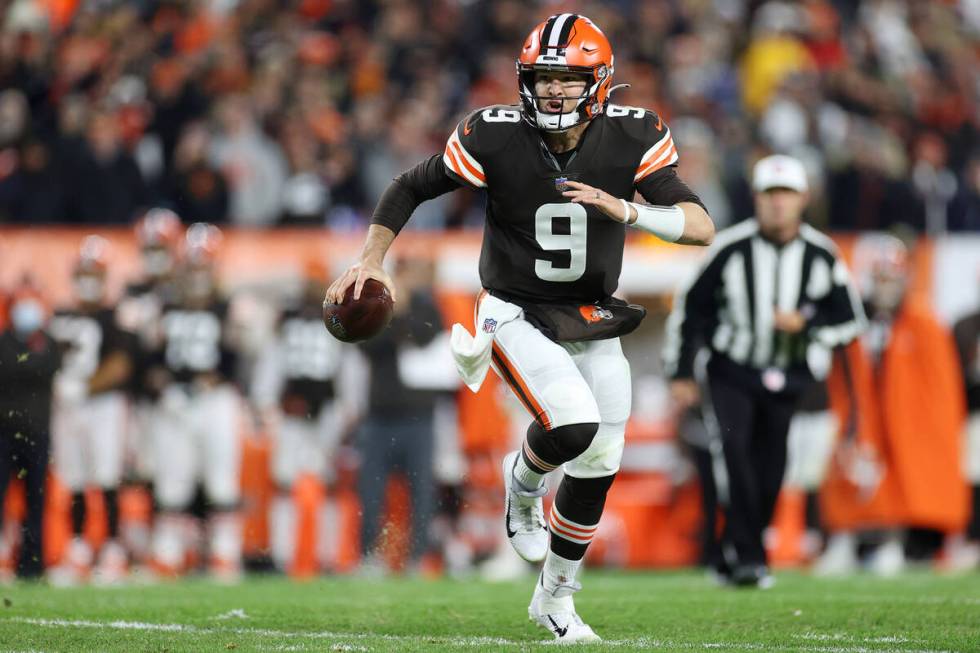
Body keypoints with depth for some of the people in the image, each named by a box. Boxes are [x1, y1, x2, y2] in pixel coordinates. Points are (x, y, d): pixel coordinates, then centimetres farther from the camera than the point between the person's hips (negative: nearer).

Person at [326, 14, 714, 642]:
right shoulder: (494, 137, -19)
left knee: (598, 464, 7)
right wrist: (371, 260, -7)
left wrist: (625, 210, -34)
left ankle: (555, 598, 29)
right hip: (516, 314, -4)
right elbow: (412, 187, -3)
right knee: (573, 425, -27)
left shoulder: (632, 138, -14)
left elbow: (702, 226, -20)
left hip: (592, 322, 4)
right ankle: (523, 481, 10)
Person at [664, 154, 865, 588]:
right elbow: (690, 306, 2)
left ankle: (731, 559, 19)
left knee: (768, 476, 1)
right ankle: (748, 556, -24)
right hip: (730, 374, -2)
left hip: (790, 380, 2)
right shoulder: (731, 248, -9)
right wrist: (681, 372, 3)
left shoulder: (822, 256, -3)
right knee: (732, 447, -24)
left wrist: (807, 325, -14)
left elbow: (849, 321, 5)